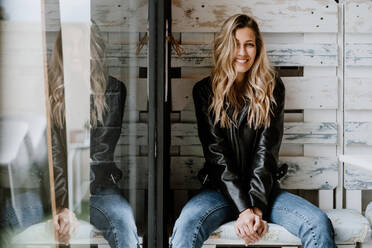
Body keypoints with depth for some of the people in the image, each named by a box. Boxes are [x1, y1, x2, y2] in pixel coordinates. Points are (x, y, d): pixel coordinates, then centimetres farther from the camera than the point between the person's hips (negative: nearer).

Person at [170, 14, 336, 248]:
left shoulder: (272, 88, 6)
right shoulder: (205, 91, 3)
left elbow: (267, 152, -3)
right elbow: (217, 154, -6)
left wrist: (256, 207, -16)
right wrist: (244, 209, -17)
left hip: (264, 187, 1)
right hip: (220, 190, -1)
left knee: (320, 224, -25)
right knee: (186, 226, -33)